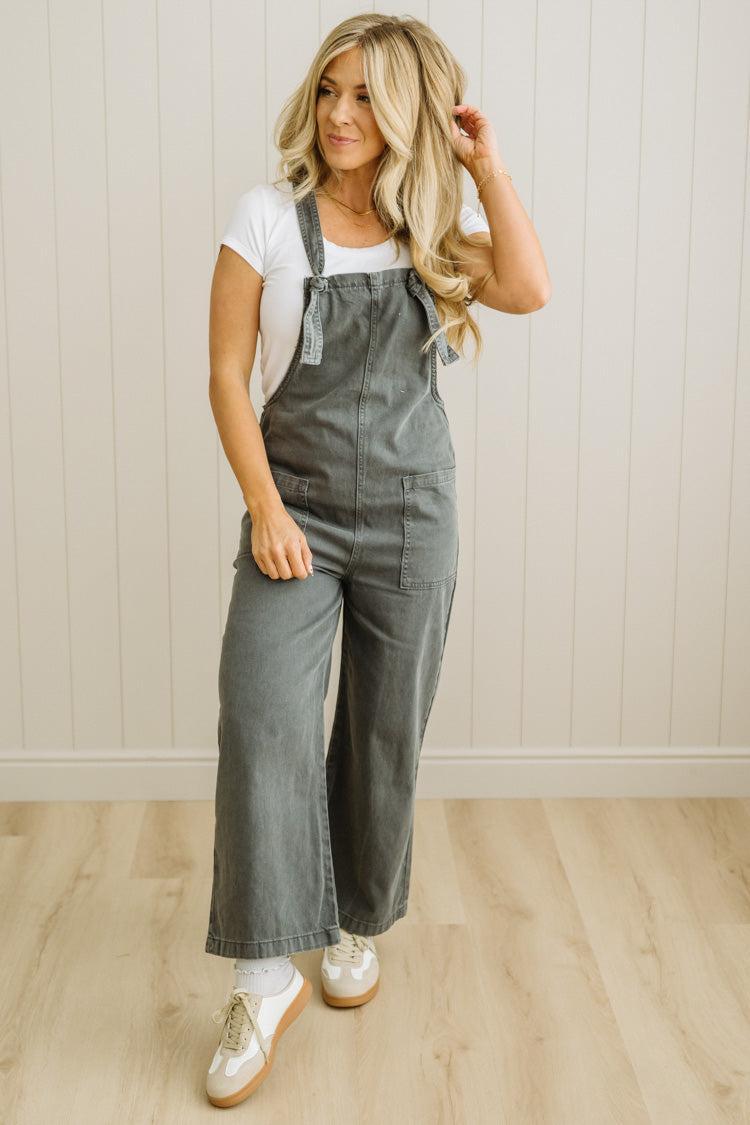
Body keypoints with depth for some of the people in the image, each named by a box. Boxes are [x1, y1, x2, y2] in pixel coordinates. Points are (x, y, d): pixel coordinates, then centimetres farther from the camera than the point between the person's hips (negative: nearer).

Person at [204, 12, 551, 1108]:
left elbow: (527, 289, -16)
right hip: (296, 503, -2)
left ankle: (355, 924, 30)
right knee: (262, 719, -16)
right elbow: (227, 372, -4)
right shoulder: (270, 216, -2)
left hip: (412, 513, 2)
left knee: (385, 734, 9)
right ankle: (267, 976, -6)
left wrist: (487, 162, -9)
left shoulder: (440, 223, 4)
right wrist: (265, 509, -11)